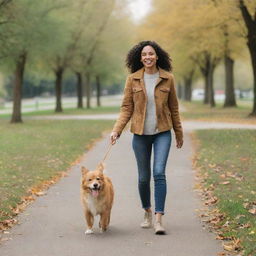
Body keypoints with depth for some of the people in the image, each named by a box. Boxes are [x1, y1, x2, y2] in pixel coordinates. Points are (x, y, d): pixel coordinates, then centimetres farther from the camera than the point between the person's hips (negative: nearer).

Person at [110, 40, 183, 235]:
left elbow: (173, 107, 8)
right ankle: (147, 212, 30)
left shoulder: (168, 78, -1)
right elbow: (126, 108, 1)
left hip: (162, 133, -1)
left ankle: (159, 219, -13)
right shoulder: (133, 79, -1)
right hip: (140, 134, 1)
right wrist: (117, 130, -12)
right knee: (144, 177, 8)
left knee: (159, 173, -16)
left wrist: (179, 133, 14)